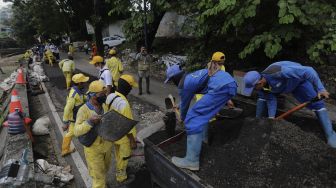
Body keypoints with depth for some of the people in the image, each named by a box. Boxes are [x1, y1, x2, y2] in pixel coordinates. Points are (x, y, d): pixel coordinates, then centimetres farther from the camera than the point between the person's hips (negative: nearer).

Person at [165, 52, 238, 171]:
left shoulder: (183, 84, 1)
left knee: (193, 118, -7)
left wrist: (183, 118, 37)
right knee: (203, 112, 29)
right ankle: (203, 137, 44)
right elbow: (188, 99, 44)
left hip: (221, 87, -10)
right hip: (230, 82, 10)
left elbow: (185, 104, 17)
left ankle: (191, 161, -8)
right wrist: (179, 106, 60)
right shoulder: (190, 76, 26)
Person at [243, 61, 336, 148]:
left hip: (298, 79, -5)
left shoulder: (277, 73, -48)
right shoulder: (261, 85, -25)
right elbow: (271, 100, -15)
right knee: (262, 97, -1)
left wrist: (320, 89, -42)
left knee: (317, 103, -14)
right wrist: (271, 117, -19)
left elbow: (308, 71, -42)